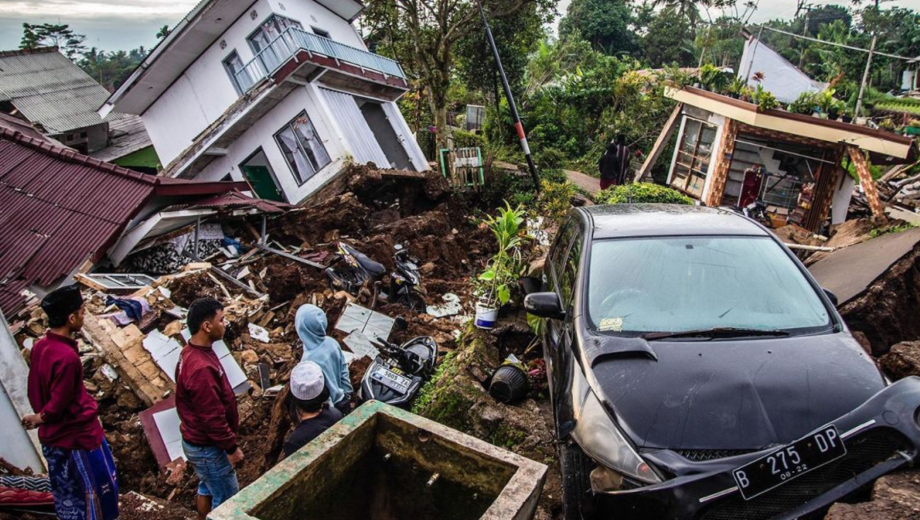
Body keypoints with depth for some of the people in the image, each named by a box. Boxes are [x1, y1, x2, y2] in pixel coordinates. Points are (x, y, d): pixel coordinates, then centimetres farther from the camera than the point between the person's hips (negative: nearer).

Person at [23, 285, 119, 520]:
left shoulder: (40, 346, -2)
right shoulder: (67, 357, -29)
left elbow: (34, 391, 8)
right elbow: (58, 404, -23)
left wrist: (42, 418, 15)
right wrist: (40, 418, -3)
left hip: (52, 437, 9)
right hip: (78, 435, -8)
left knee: (65, 492, 23)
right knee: (96, 488, 10)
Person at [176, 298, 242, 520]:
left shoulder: (191, 352, -1)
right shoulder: (201, 368, -34)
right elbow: (213, 417, -28)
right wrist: (231, 447, -17)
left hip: (197, 440, 10)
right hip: (207, 447, -9)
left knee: (207, 487, 26)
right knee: (227, 498, 7)